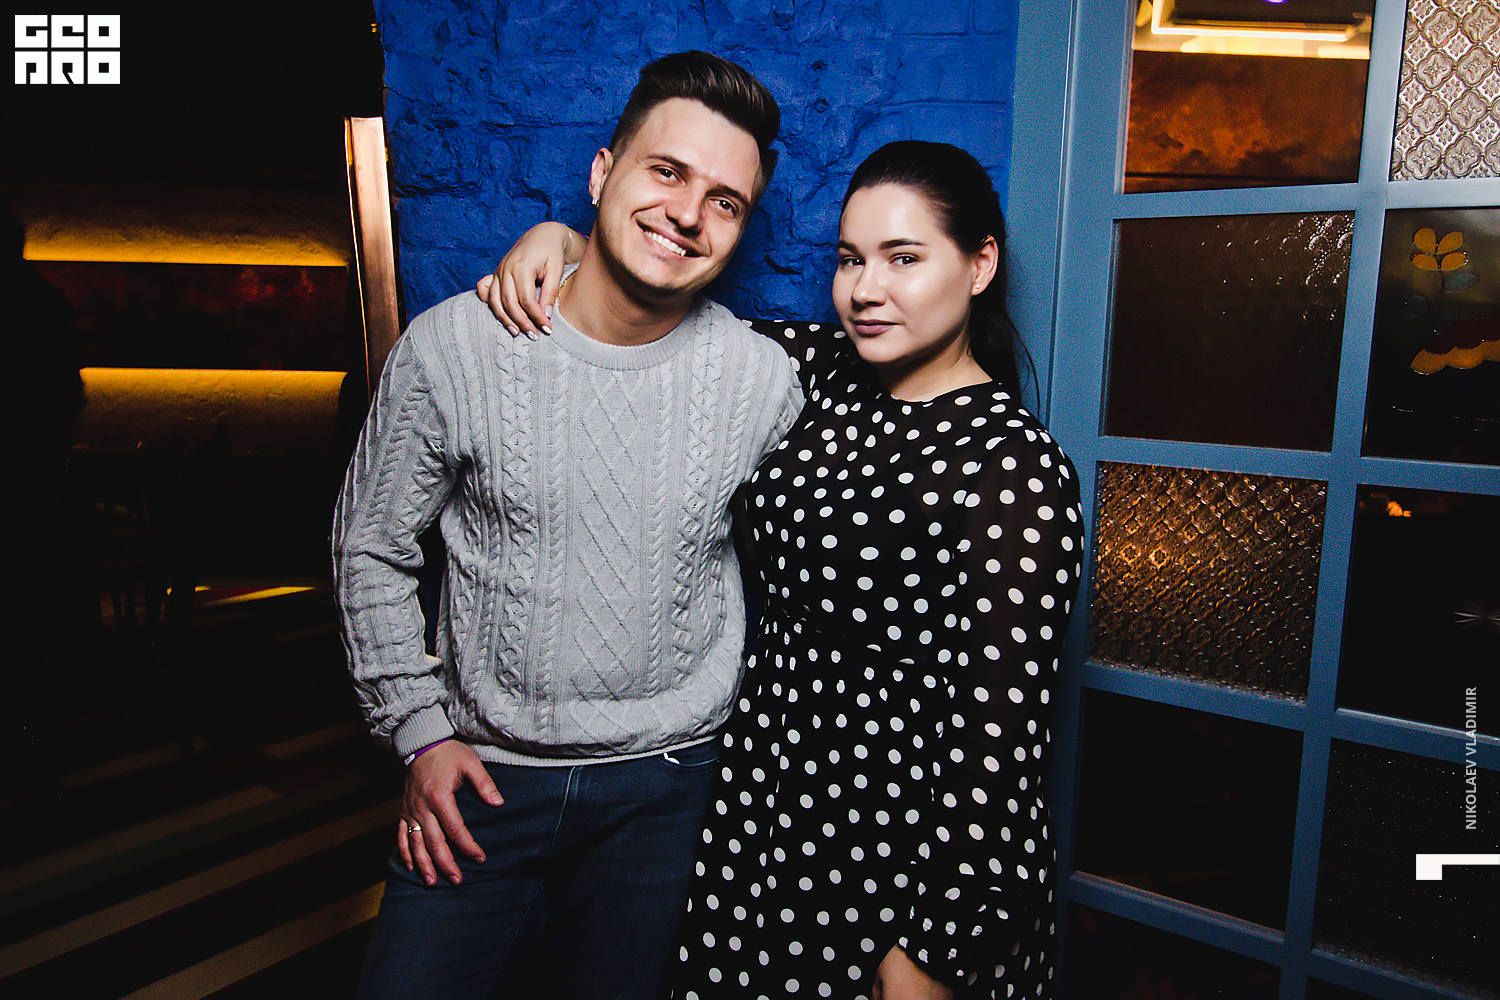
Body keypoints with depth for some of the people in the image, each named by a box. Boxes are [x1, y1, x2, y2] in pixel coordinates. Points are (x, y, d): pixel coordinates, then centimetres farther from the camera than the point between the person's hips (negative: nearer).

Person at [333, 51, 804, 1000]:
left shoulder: (765, 379, -9)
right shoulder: (452, 345, -11)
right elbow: (371, 550, 0)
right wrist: (422, 735, -3)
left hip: (668, 785, 1)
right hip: (484, 777, 0)